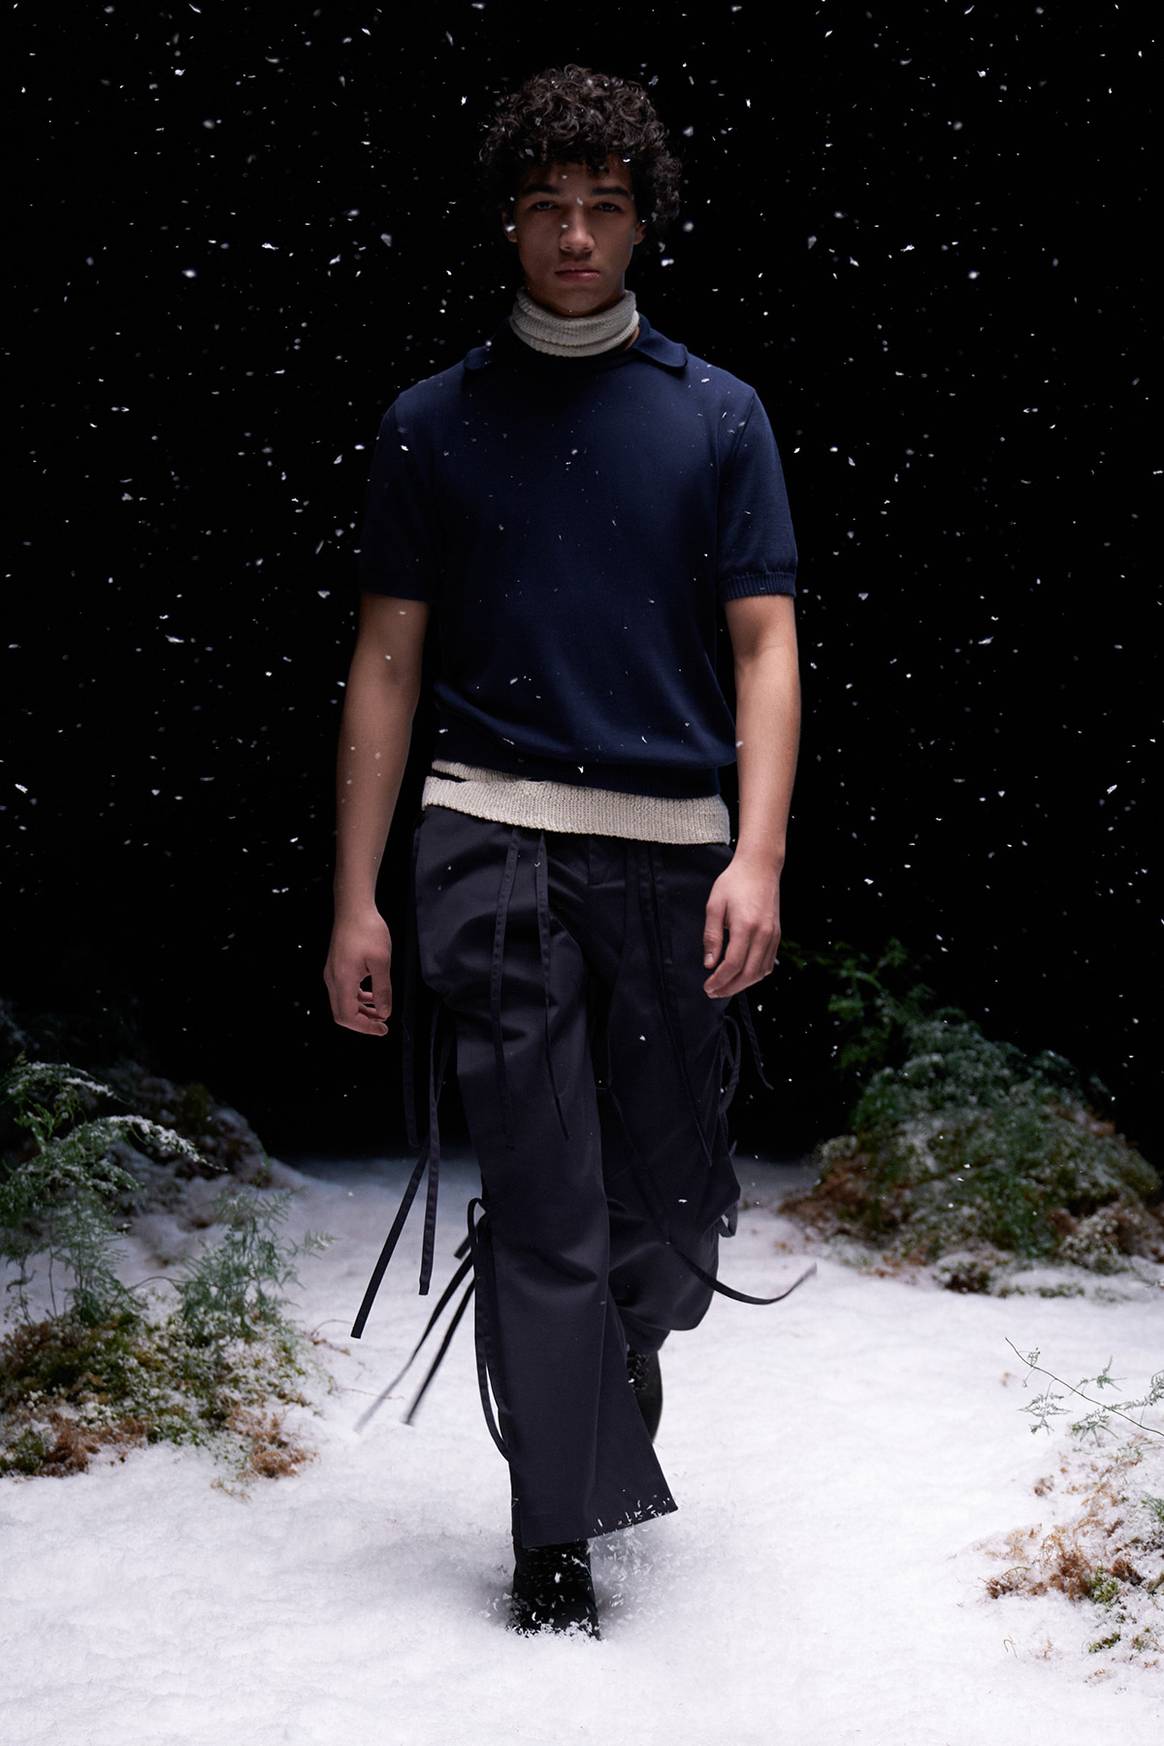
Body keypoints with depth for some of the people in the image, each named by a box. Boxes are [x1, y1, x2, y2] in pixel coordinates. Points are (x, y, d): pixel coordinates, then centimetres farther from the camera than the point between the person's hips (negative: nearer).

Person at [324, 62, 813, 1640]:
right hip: (496, 841, -1)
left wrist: (756, 858, -11)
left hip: (676, 849, 2)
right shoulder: (433, 424, 8)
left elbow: (766, 649, 3)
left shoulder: (719, 415, 9)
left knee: (670, 1210, 9)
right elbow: (387, 665, 7)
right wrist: (355, 900, 1)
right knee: (547, 1202, -5)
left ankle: (595, 1413, 37)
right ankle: (558, 1539, 4)